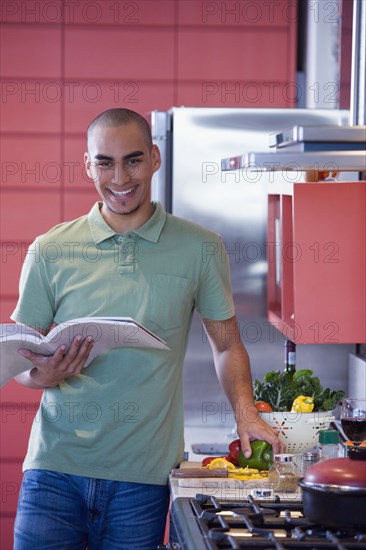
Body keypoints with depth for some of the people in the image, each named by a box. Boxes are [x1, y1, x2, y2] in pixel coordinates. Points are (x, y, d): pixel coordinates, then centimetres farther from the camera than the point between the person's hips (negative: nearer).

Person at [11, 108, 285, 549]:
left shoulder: (199, 248, 4)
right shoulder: (50, 251, 4)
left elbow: (226, 344, 13)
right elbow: (18, 359, 8)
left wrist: (246, 414, -4)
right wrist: (43, 375, -15)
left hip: (143, 477, 0)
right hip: (55, 466, 0)